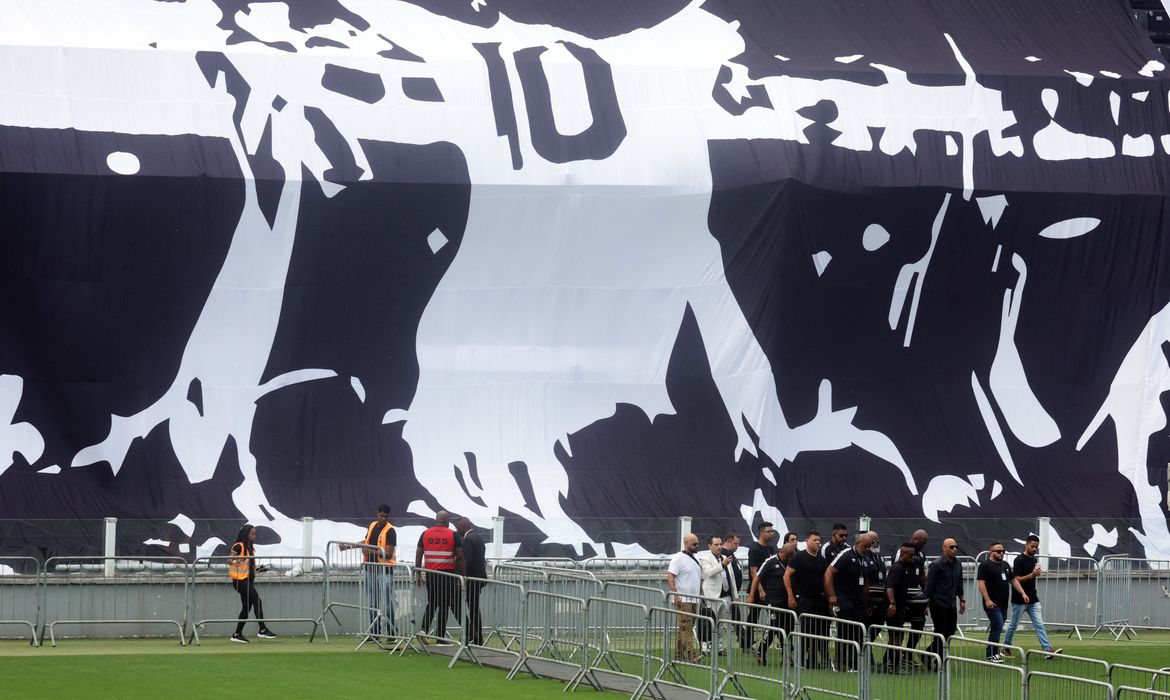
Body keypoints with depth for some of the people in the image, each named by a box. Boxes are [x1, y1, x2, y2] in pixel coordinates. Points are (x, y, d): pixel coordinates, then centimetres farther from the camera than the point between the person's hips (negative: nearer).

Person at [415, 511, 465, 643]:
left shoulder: (425, 534, 6)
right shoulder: (453, 535, -4)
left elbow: (418, 554, 7)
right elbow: (460, 556, -6)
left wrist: (418, 574, 13)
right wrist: (461, 574, 2)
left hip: (430, 573, 3)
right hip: (448, 574, -3)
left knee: (432, 603, 15)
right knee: (444, 605, 3)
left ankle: (424, 629, -2)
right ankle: (440, 635, 4)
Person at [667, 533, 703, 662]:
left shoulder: (695, 559, 18)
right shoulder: (678, 558, -9)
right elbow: (670, 577, -16)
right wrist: (676, 595, -24)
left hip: (693, 599, 9)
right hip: (682, 600, -9)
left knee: (684, 628, 9)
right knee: (686, 627, -13)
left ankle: (679, 654, 12)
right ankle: (691, 654, -19)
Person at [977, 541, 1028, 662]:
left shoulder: (1005, 565, 17)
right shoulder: (985, 565, -7)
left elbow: (1013, 580, 23)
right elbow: (981, 583, -14)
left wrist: (1023, 593, 13)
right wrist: (987, 600, -22)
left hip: (1003, 603, 8)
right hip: (992, 604, -8)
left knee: (996, 627, 12)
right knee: (998, 626, -15)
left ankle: (992, 653, 21)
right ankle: (991, 655, -13)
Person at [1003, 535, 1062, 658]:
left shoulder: (1034, 560, 11)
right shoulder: (1019, 560, -12)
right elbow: (1016, 579, -18)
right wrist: (1032, 575, -27)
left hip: (1033, 600, 7)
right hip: (1019, 600, -6)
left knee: (1039, 624, -4)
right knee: (1013, 625, 7)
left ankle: (1048, 649, -12)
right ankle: (1006, 647, 23)